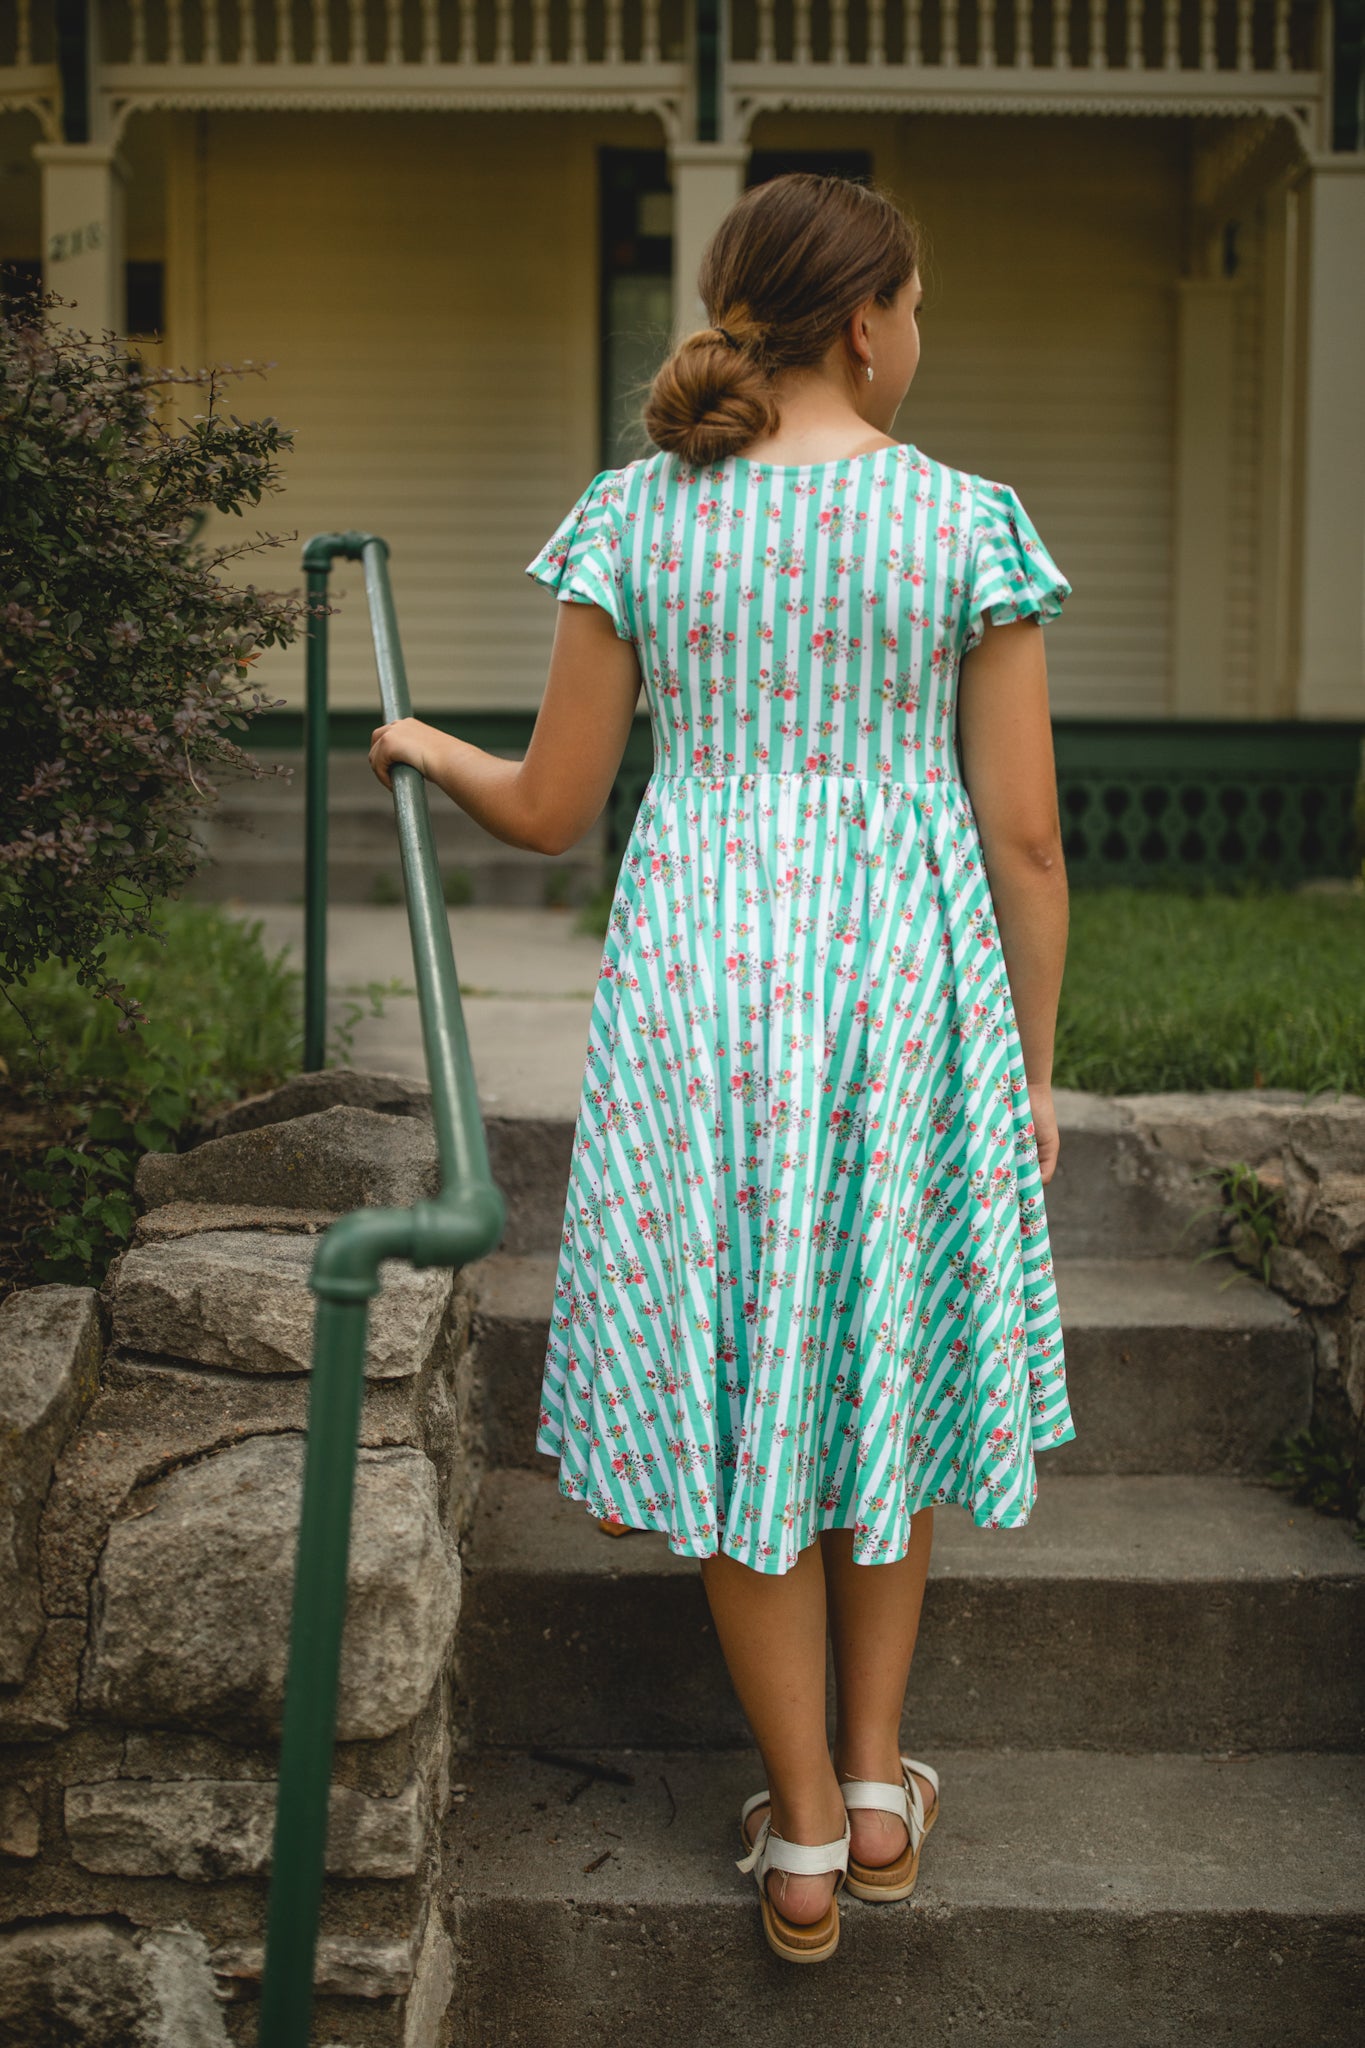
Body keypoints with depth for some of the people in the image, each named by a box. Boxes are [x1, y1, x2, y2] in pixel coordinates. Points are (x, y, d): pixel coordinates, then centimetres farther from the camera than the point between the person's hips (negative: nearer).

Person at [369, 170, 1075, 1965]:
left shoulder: (633, 518, -1)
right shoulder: (971, 523, -3)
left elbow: (551, 813, 2)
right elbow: (1025, 834, -4)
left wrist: (425, 749, 22)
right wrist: (1033, 1062, 6)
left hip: (702, 977, 0)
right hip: (907, 970, 0)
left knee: (741, 1380, 10)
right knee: (887, 1353, 19)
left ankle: (803, 1838, 20)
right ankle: (879, 1782, 28)